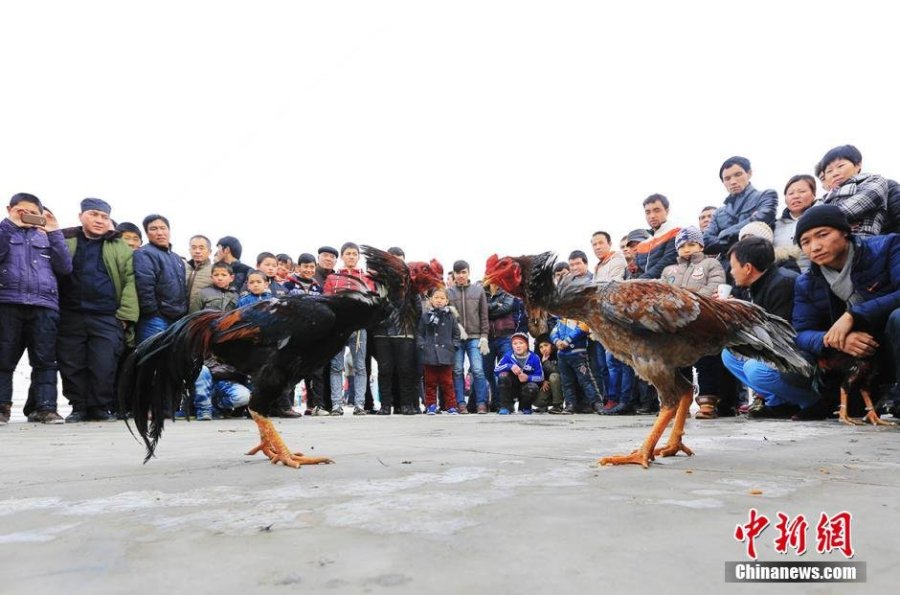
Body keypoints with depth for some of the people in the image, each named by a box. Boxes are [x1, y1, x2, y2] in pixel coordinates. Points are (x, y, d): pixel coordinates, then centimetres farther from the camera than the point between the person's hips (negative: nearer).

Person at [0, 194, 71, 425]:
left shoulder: (45, 237, 21)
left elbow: (65, 267, 7)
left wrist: (54, 233, 4)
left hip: (44, 306, 1)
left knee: (45, 360, -1)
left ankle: (45, 407, 1)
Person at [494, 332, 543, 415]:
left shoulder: (534, 358, -10)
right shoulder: (508, 356, -7)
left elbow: (540, 377, -10)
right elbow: (496, 370, -16)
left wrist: (528, 378, -28)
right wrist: (510, 366, -31)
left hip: (527, 387, -1)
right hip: (511, 389, 1)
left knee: (532, 388, -35)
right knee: (503, 375, -27)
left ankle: (525, 407, 2)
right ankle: (505, 406, -12)